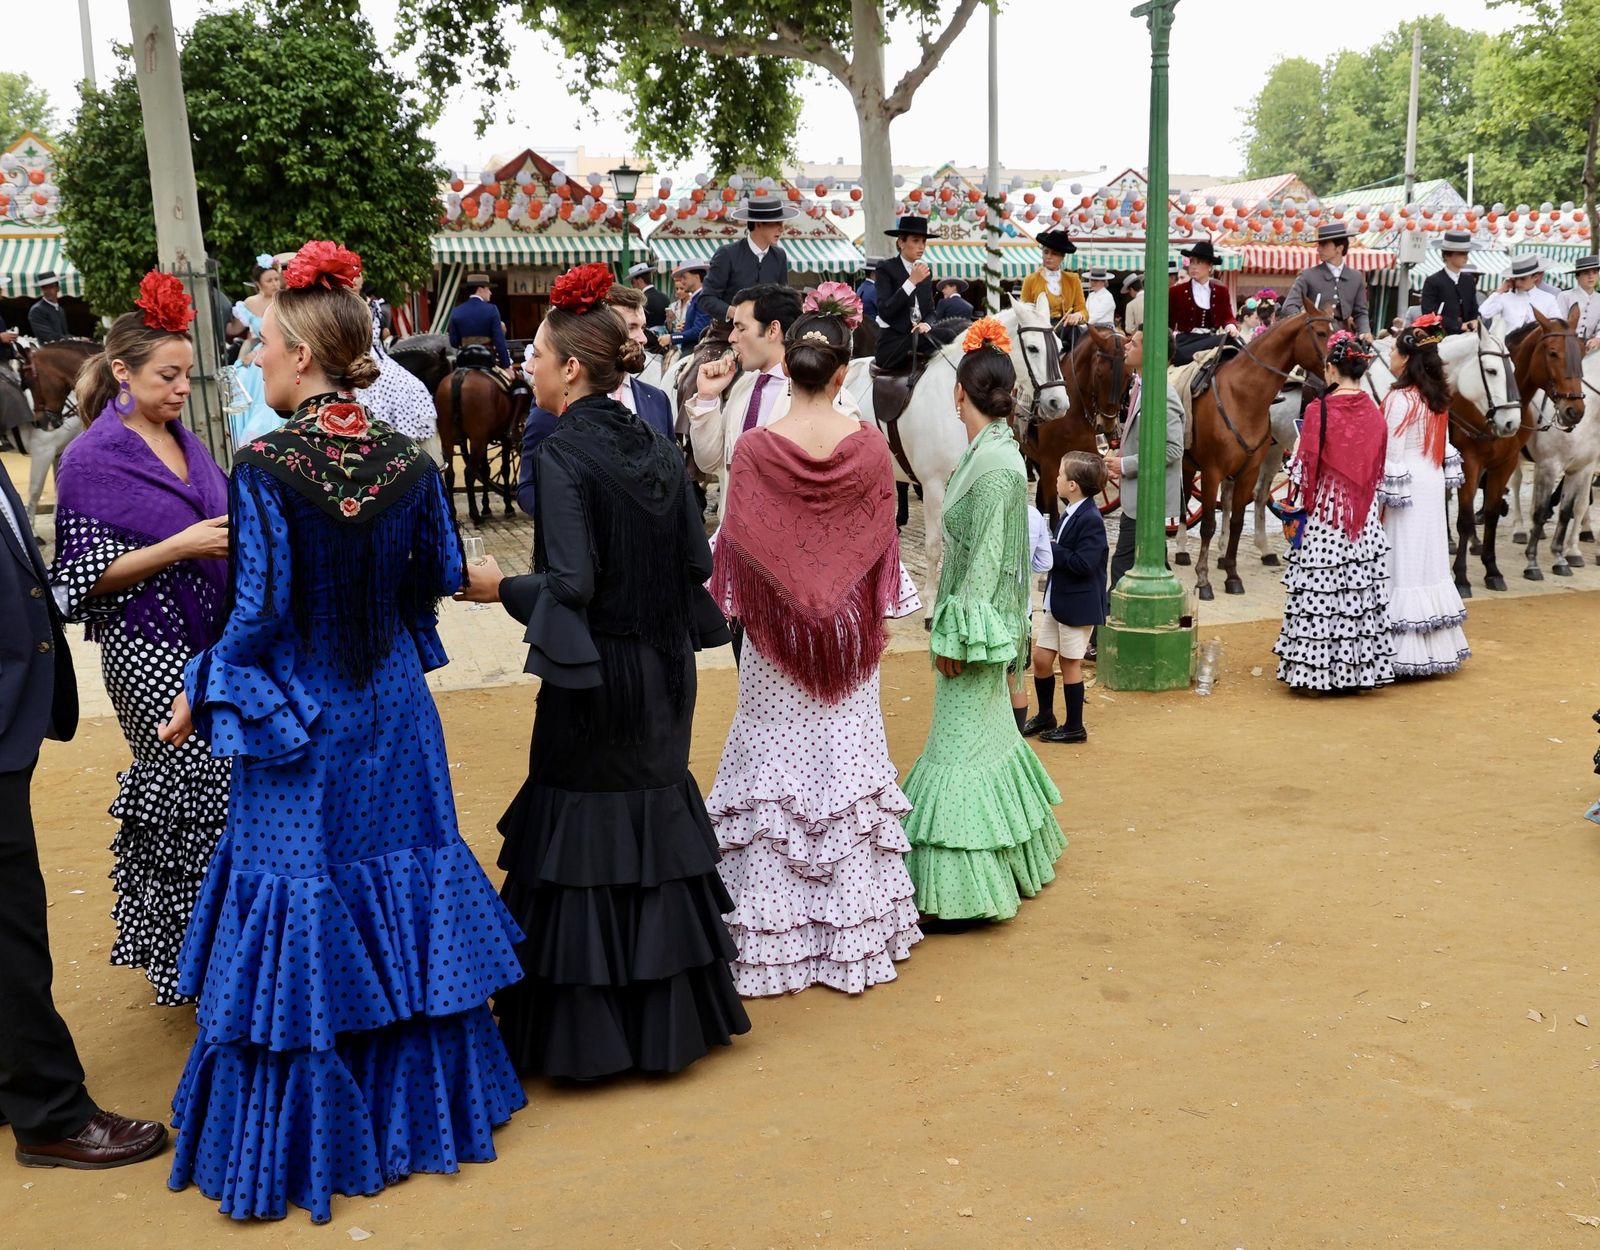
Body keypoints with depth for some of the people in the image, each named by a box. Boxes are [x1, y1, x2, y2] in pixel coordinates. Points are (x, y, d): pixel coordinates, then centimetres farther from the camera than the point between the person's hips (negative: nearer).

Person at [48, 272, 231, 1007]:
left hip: (211, 638, 6)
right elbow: (87, 574, -12)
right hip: (149, 651, -6)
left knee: (169, 794, 13)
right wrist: (180, 547, -21)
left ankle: (162, 938, 28)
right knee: (205, 792, -6)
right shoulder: (92, 461, -9)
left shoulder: (185, 442, 11)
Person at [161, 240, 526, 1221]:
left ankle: (299, 1143, 19)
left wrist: (199, 695, 0)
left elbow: (258, 613, -16)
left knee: (300, 903, 6)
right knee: (401, 889, 16)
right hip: (392, 709, 5)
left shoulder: (263, 468, -17)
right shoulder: (410, 461, -4)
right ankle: (422, 1106, 31)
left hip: (295, 715, -4)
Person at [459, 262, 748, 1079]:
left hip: (593, 680, -7)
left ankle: (584, 1031, 14)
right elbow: (697, 561, 6)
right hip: (662, 673, 7)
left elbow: (571, 585, -21)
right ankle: (667, 1017, 27)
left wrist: (500, 587, -6)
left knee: (586, 837, 4)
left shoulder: (562, 457, -15)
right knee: (655, 820, 16)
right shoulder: (658, 449, 5)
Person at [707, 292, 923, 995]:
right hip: (849, 628, 2)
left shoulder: (755, 449, -13)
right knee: (846, 757, 11)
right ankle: (854, 934, 20)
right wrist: (880, 608, 14)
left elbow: (733, 545, -8)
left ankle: (772, 940, 14)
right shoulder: (870, 447, -8)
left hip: (775, 631, -2)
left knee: (775, 761, 8)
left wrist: (729, 607, 8)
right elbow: (883, 542, 0)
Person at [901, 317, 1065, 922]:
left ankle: (964, 888, 3)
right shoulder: (990, 452, 10)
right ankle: (1010, 855, 31)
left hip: (976, 615, -10)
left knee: (962, 743, -4)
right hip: (981, 616, 10)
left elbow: (986, 556, -21)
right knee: (988, 735, 18)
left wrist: (957, 634, -19)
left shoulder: (995, 462, -19)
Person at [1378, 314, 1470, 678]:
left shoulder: (1400, 399, -17)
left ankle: (1407, 650, -1)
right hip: (1433, 485, 8)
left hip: (1406, 488, -8)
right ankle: (1437, 644, 22)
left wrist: (1386, 495, -12)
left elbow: (1393, 455, -17)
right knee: (1430, 562, 14)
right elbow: (1445, 446, 13)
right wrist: (1445, 478, 21)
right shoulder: (1437, 398, 7)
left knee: (1404, 563, -4)